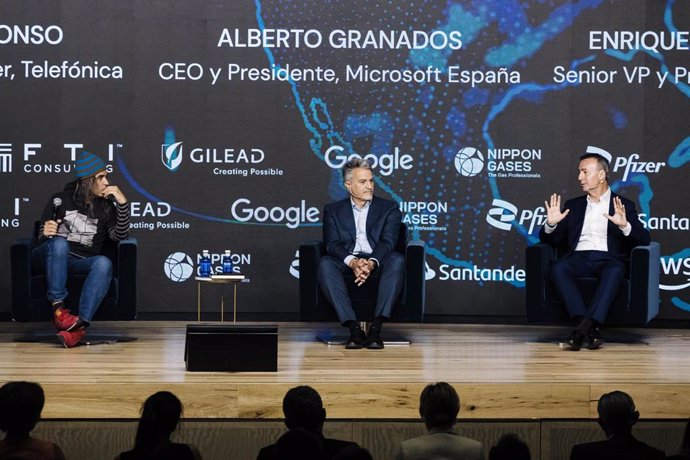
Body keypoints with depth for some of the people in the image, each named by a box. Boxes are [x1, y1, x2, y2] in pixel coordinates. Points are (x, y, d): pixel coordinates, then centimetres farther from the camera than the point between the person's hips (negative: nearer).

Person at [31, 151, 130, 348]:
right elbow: (41, 237, 10)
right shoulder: (60, 200, 10)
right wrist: (46, 234, -15)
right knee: (59, 243, -37)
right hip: (52, 258, -1)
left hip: (81, 264, 1)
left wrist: (123, 203, -8)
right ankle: (58, 309, -37)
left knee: (104, 263, -33)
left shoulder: (107, 206, 15)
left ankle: (80, 325, -47)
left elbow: (120, 236, 1)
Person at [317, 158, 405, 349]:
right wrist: (353, 262, -23)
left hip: (378, 264, 0)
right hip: (347, 263, 0)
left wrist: (371, 262, -24)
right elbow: (333, 244, 0)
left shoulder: (389, 208, 15)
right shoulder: (333, 210, 16)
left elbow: (387, 242, -1)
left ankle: (376, 326, -38)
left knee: (397, 259, -33)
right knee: (325, 263, -32)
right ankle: (353, 327, -37)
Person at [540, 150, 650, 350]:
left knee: (615, 270, -37)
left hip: (608, 259, -2)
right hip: (578, 257, 2)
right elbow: (549, 240, 19)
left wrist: (625, 226, -18)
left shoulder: (624, 205, 15)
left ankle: (583, 328, -45)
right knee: (558, 268, -32)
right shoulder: (573, 205, 23)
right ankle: (591, 329, -39)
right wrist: (550, 224, -3)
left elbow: (644, 239, 3)